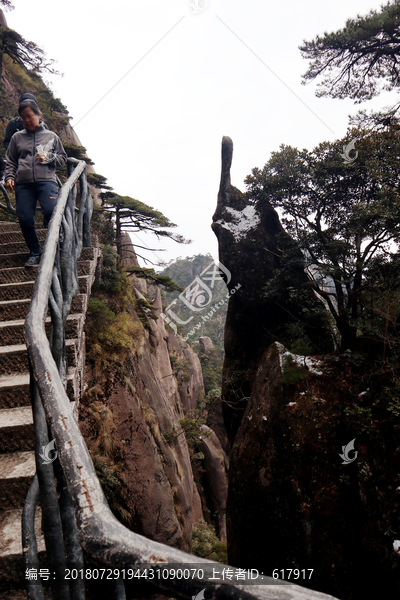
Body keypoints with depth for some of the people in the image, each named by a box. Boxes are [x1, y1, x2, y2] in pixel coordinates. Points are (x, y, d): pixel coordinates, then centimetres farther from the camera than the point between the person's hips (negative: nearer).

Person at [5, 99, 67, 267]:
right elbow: (10, 161, 21)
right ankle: (35, 253, 11)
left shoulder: (51, 136, 16)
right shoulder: (17, 137, 19)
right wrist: (9, 177, 4)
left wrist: (49, 158, -1)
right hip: (23, 184, 2)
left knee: (51, 212, -24)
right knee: (24, 219, -6)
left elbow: (63, 158, 18)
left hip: (46, 181, -2)